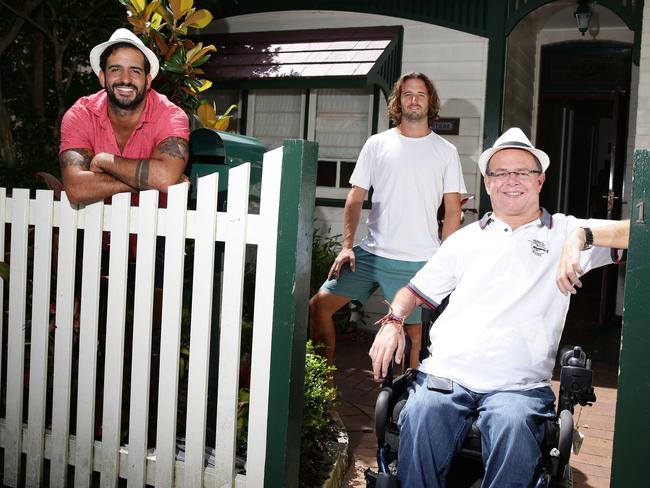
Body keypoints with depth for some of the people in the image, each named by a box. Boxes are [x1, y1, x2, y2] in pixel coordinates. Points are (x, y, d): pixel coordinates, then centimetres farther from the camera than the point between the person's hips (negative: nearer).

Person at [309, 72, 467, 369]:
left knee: (413, 332, 1)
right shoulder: (377, 144, 8)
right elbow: (355, 198, 7)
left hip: (418, 262, -1)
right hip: (371, 253, 2)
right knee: (319, 305, -4)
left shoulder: (445, 152, 7)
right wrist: (347, 246, -4)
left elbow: (452, 209, 6)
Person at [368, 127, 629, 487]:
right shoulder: (466, 239, 21)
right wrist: (392, 321, 4)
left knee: (514, 427, -33)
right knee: (421, 417, -29)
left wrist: (582, 237, -17)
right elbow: (415, 291, 25)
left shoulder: (565, 232, 12)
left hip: (518, 385, -1)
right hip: (446, 374, 2)